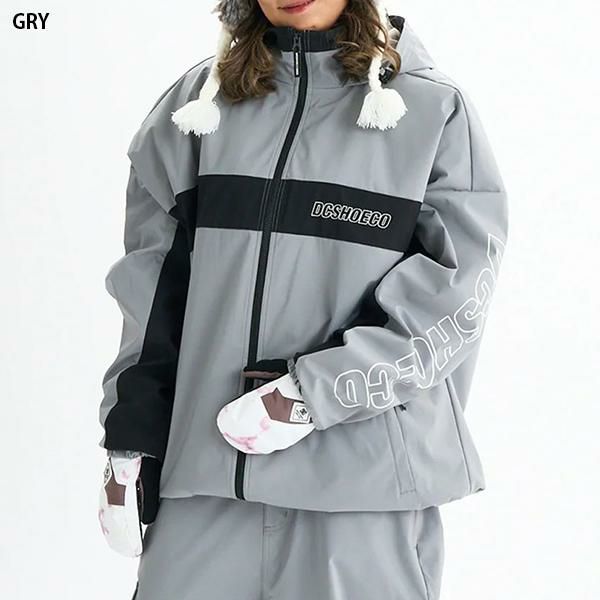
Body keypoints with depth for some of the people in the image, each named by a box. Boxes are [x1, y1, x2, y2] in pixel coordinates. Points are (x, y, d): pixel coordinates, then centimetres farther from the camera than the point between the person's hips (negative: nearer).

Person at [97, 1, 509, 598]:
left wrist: (312, 392, -15)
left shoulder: (434, 107, 0)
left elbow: (456, 291, -7)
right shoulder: (197, 101, 9)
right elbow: (153, 285, 10)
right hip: (207, 460, 3)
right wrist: (130, 445, 5)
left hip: (365, 471, -2)